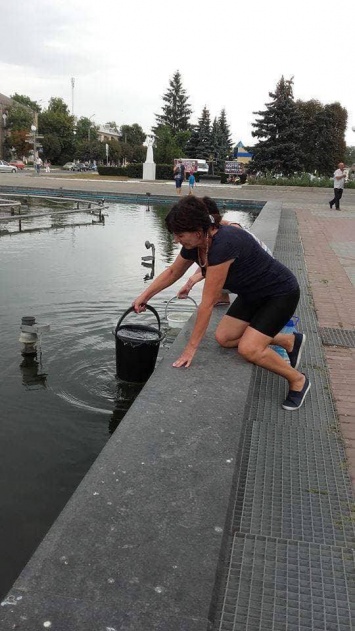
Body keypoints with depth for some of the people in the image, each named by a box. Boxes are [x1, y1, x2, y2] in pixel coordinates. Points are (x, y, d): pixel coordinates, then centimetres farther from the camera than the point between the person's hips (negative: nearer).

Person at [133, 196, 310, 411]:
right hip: (253, 294, 9)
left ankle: (298, 380, 4)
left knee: (248, 349, -21)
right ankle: (290, 340, 18)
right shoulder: (194, 244, -10)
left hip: (281, 293, -9)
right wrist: (145, 295, 10)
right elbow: (172, 272, 12)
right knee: (224, 337, 0)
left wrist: (191, 347, -25)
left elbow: (207, 303, -32)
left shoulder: (223, 245, -36)